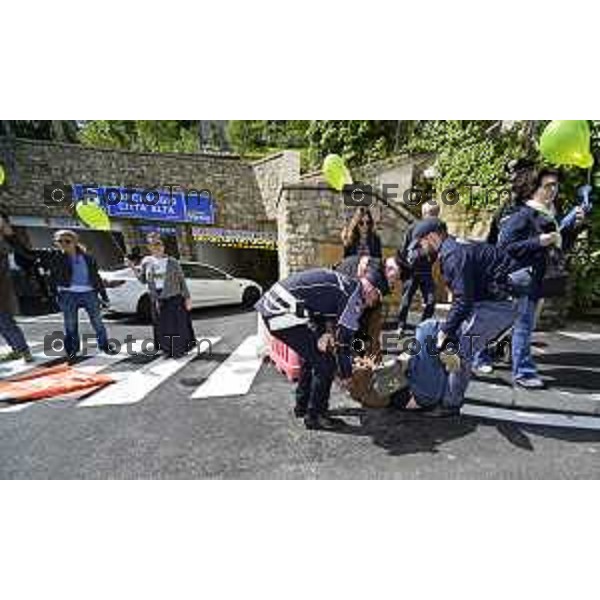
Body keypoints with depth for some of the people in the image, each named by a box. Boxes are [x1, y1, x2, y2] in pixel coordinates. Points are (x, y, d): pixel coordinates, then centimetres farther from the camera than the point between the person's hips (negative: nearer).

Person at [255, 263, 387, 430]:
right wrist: (346, 375, 9)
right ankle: (314, 416, 18)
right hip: (284, 312, -10)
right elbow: (344, 338, -5)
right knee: (325, 362, 0)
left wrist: (323, 333, 9)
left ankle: (302, 406, 38)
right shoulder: (356, 293, -7)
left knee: (313, 356, 23)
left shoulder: (343, 282, 19)